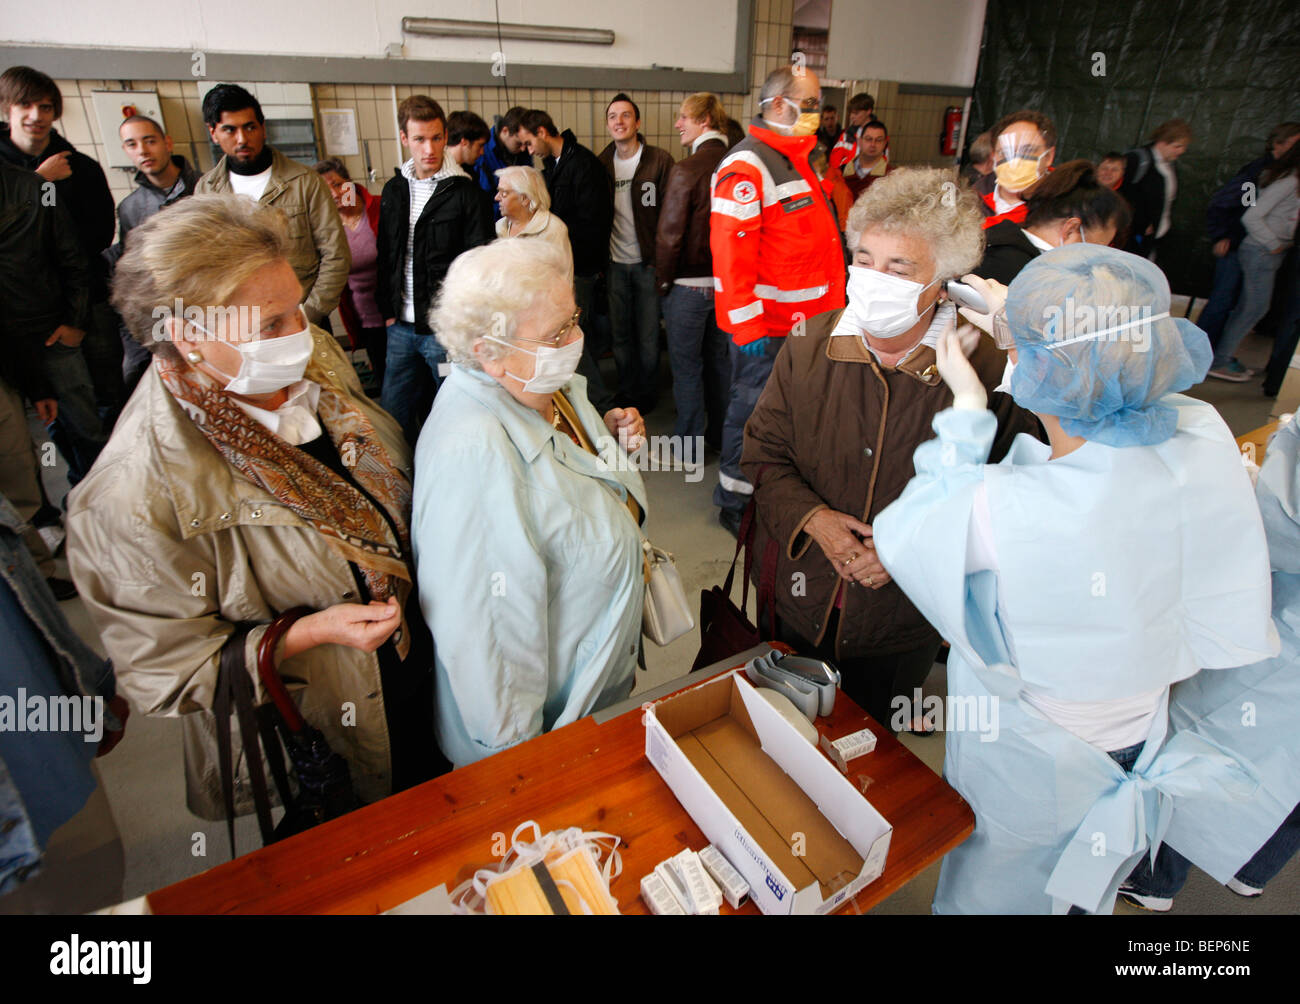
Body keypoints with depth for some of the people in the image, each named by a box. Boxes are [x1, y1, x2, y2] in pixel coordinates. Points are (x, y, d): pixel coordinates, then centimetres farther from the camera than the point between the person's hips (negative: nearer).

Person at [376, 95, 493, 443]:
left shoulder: (465, 193, -6)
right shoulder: (394, 189, 11)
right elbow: (386, 256, 16)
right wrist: (388, 310, 9)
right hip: (401, 326, 6)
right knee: (393, 411, 12)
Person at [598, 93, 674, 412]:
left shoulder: (660, 160, -4)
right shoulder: (601, 164, 7)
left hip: (647, 263, -3)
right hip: (614, 263, 3)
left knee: (648, 336, 5)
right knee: (620, 335, 10)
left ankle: (647, 395, 21)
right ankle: (626, 394, 25)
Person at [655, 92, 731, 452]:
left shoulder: (685, 170, -17)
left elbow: (669, 234, -17)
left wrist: (664, 280, -4)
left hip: (689, 284, -6)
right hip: (727, 281, 6)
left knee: (686, 365, 6)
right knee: (718, 357, 18)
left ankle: (690, 443, 16)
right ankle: (720, 433, 31)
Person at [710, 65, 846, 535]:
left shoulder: (796, 159, 17)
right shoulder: (746, 167, -14)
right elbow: (729, 253, -21)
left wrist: (828, 309, 19)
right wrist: (748, 327, -22)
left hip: (803, 320, 10)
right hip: (766, 326, -9)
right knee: (753, 412, 2)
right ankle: (736, 504, 19)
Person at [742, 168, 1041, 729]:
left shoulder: (988, 370, -18)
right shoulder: (810, 345, -8)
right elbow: (763, 451, -3)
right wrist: (810, 517, -18)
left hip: (903, 621, -2)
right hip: (797, 603, 3)